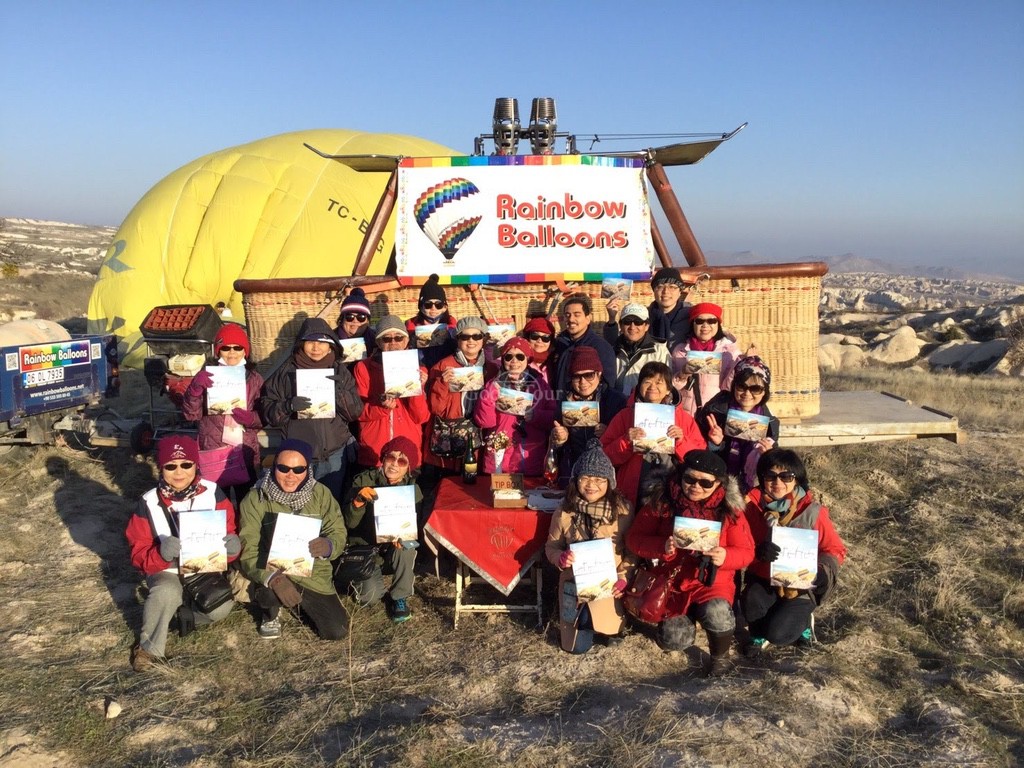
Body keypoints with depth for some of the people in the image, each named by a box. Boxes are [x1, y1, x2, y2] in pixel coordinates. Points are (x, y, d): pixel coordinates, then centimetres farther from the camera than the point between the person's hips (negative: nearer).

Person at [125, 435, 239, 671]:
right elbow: (139, 554, -10)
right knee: (167, 592, -34)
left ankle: (178, 612, 7)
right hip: (167, 572, -1)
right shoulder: (149, 503, -9)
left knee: (221, 608, -26)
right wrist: (161, 554, -33)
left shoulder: (213, 494, -9)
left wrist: (232, 547, -31)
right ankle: (149, 648, -8)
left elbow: (229, 535, -5)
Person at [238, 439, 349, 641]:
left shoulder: (321, 493, -5)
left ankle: (302, 604, 26)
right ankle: (271, 614, 5)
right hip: (273, 573, -2)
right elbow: (248, 551, -18)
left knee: (337, 631, -7)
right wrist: (273, 578, -37)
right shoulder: (255, 499, -13)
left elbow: (338, 533, -4)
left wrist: (328, 546, -30)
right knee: (269, 591, -36)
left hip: (314, 577, 3)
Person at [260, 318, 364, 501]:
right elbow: (268, 412, -2)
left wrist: (340, 392, -15)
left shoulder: (339, 370, 5)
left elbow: (356, 412, 2)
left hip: (335, 454, 1)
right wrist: (289, 406, -21)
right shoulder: (288, 370, 0)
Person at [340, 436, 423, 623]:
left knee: (405, 546, -32)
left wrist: (403, 537, -31)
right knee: (370, 595, -25)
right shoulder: (364, 480, -11)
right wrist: (358, 500, -35)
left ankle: (399, 597, -9)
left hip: (394, 552, 2)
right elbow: (350, 523, -15)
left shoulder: (413, 489, -6)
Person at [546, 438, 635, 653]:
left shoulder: (623, 509, -10)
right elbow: (551, 547, 3)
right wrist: (561, 558, -18)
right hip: (574, 583, 1)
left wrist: (624, 577, -16)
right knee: (577, 646, 1)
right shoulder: (564, 512, -8)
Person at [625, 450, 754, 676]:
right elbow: (634, 539, -5)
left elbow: (746, 551, -3)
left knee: (716, 613, -33)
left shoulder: (729, 509, -7)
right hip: (671, 580, 1)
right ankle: (688, 614, 25)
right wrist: (662, 547, -24)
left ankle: (720, 657, 0)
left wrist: (725, 556, -26)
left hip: (712, 579, -1)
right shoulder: (662, 503, -7)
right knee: (674, 639, -13)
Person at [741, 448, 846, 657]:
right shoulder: (753, 505, -11)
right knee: (751, 603, -31)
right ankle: (758, 633, 5)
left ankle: (800, 619, 15)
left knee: (777, 633, -21)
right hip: (764, 578, 2)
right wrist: (759, 551, -28)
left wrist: (818, 572, -25)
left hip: (800, 585, -2)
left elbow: (836, 550, -5)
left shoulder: (812, 512, -14)